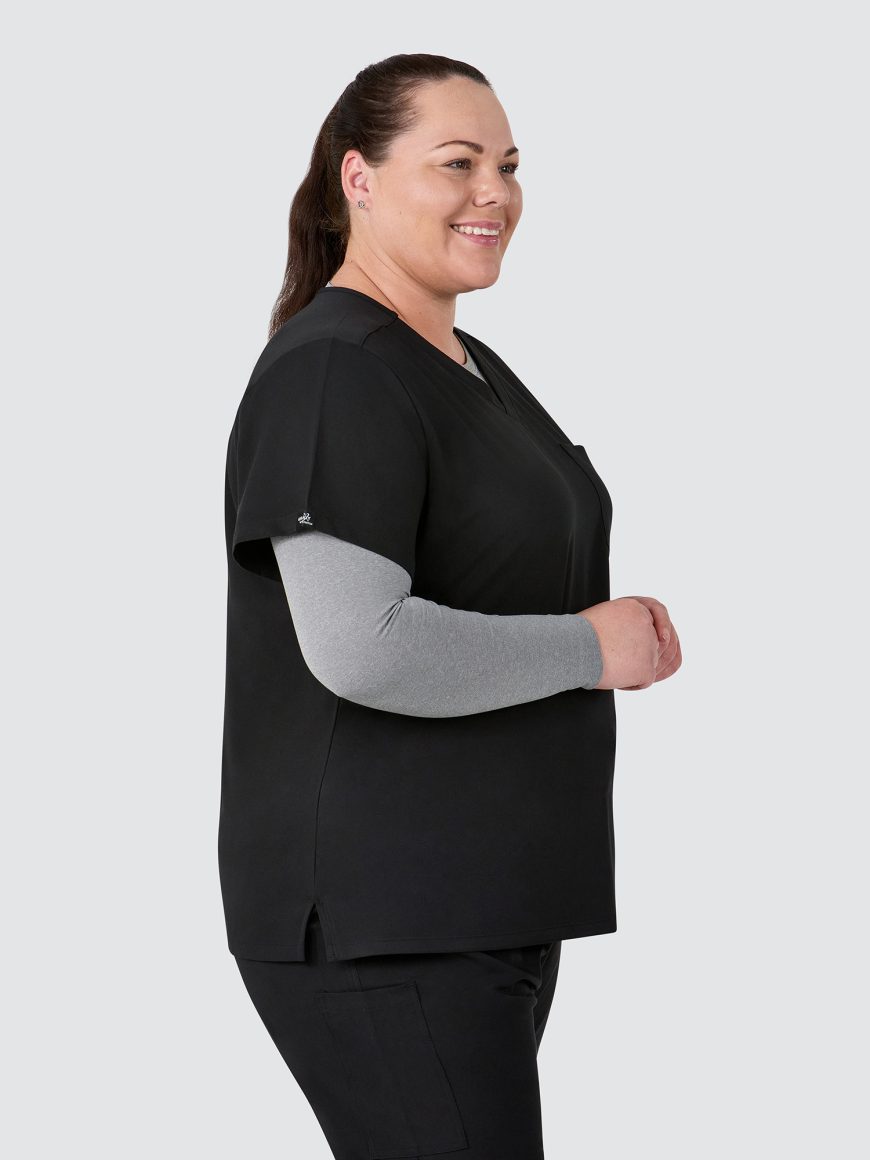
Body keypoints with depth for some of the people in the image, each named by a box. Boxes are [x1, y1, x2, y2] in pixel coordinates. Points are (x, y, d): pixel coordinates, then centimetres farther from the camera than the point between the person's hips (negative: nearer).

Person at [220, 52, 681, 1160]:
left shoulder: (469, 367, 15)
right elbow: (361, 647, -28)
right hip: (377, 924, -10)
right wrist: (590, 648, -16)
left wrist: (620, 628, 7)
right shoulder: (332, 374, -16)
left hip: (494, 895, 10)